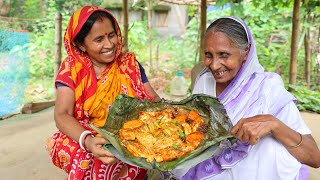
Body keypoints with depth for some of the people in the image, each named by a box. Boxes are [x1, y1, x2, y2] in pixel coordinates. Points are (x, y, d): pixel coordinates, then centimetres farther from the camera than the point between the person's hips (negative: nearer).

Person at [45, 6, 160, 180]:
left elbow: (153, 98, 0)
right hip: (91, 140, -2)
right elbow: (62, 115, -15)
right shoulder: (72, 68, -4)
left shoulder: (129, 63, 3)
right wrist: (87, 141, -36)